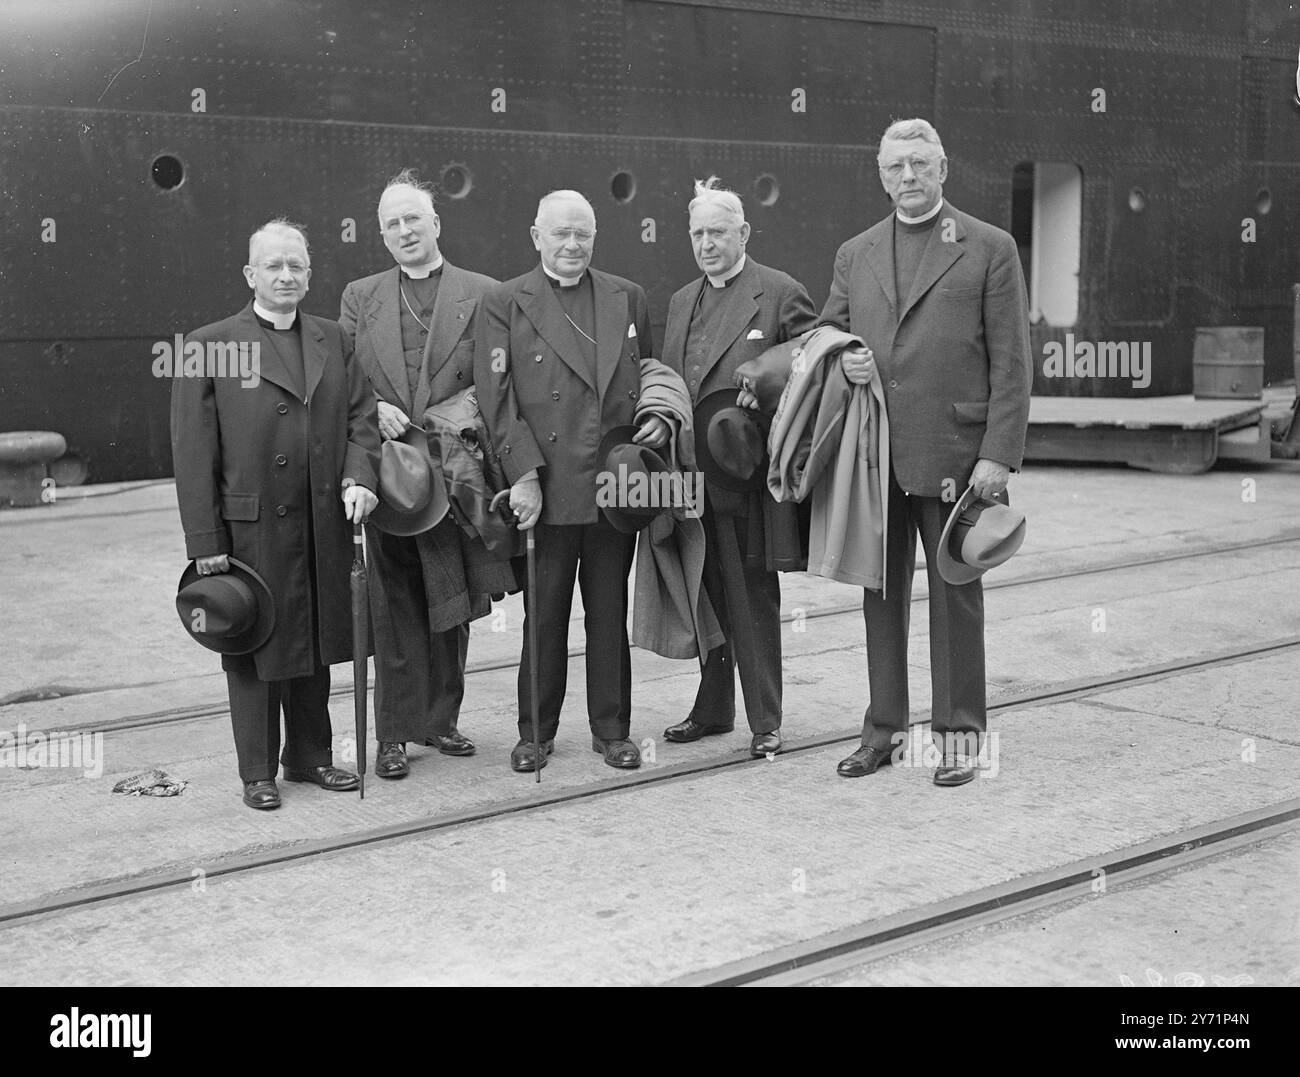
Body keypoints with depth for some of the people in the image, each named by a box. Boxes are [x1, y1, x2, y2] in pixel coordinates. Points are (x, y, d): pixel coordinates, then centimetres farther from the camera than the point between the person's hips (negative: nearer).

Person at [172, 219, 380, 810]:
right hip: (250, 531, -4)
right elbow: (193, 453, -6)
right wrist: (204, 540, -10)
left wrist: (359, 476, -10)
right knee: (255, 648, 6)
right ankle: (257, 772, 18)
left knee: (315, 646, 13)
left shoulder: (334, 340, 11)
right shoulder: (208, 346, -3)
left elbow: (361, 415, 10)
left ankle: (311, 756, 28)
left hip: (323, 529, 4)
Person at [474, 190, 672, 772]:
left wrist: (659, 417, 0)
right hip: (547, 488, -2)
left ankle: (612, 729, 20)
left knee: (610, 612, 9)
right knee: (544, 615, 5)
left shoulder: (627, 298, 12)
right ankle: (536, 732, 18)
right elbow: (496, 398, -4)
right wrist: (523, 473, -12)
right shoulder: (503, 304, 1)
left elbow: (649, 373, 21)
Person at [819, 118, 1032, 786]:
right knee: (882, 595, 10)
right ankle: (884, 729, 21)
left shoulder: (990, 249, 1)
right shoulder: (854, 255, 13)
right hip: (873, 457, 4)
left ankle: (958, 735, 14)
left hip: (954, 454, -4)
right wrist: (841, 359, -3)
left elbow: (1010, 362, -3)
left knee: (955, 596, 3)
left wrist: (998, 454, -11)